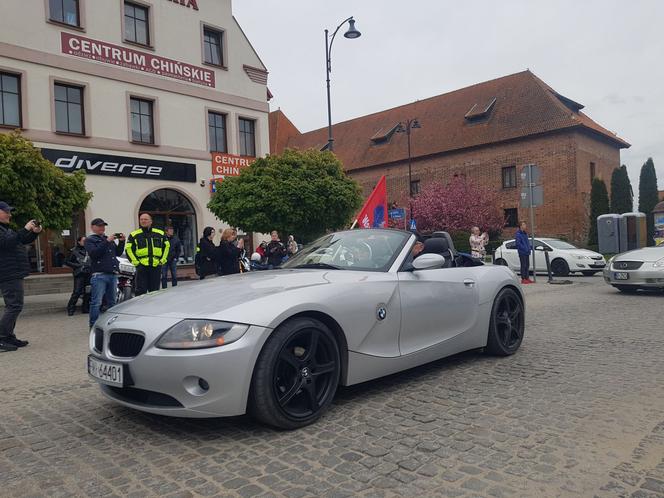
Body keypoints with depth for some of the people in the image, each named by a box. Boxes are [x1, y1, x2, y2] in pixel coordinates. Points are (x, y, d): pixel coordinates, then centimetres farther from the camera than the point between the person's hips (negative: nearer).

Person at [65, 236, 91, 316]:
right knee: (77, 292, -10)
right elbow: (67, 262, 0)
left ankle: (85, 308, 17)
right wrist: (78, 265, -9)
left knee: (88, 292, 5)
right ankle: (70, 309, -1)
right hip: (79, 274, -4)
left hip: (88, 273, 5)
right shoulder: (74, 251, 1)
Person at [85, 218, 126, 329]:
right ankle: (93, 326, -4)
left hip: (113, 274, 7)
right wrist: (107, 242, -19)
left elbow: (118, 253, 18)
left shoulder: (109, 239, 24)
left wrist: (121, 242, 3)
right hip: (99, 275, -6)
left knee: (111, 302, 11)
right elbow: (93, 253, -14)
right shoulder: (89, 240, 4)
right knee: (96, 302, -8)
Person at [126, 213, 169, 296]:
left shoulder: (160, 234, 11)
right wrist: (135, 261, -6)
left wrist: (163, 260, 8)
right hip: (141, 266, -2)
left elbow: (166, 246, 17)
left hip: (156, 266, 2)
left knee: (155, 290, 8)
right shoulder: (134, 235, 6)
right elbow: (128, 249, 3)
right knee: (141, 290, -4)